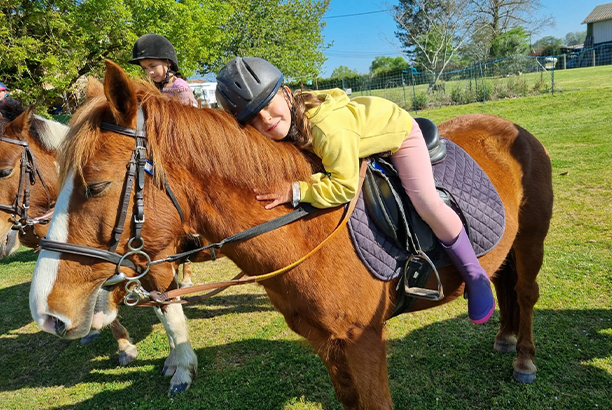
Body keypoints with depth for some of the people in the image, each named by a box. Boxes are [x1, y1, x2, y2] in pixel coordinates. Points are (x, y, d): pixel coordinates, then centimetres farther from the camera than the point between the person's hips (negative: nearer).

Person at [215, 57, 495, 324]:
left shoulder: (329, 129, -46)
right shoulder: (284, 125, -22)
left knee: (426, 203, -18)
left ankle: (475, 276, 3)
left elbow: (345, 187, -41)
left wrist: (296, 192, -44)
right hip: (364, 145, 8)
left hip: (397, 129, -8)